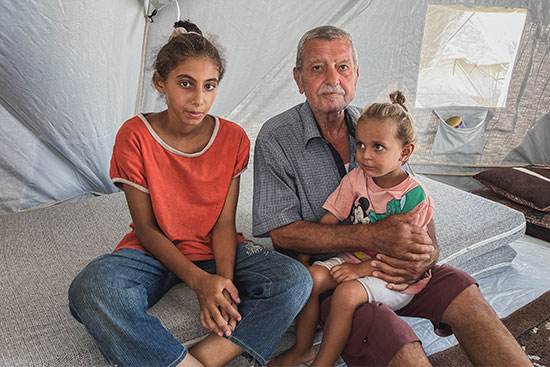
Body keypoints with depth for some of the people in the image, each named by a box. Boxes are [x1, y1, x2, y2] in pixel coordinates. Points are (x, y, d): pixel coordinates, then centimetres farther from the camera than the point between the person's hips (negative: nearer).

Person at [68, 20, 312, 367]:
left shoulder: (233, 139, -6)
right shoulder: (135, 136, -12)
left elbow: (224, 222, -6)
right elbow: (146, 228, -11)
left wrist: (224, 280, -24)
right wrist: (200, 281, -23)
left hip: (216, 250, 2)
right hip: (155, 252, -1)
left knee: (295, 279, -23)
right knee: (91, 289, -33)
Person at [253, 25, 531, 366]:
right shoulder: (275, 139, -8)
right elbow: (281, 231, -15)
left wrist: (427, 251, -10)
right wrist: (372, 237, -24)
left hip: (388, 263, 5)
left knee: (461, 290, -16)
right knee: (390, 334, -31)